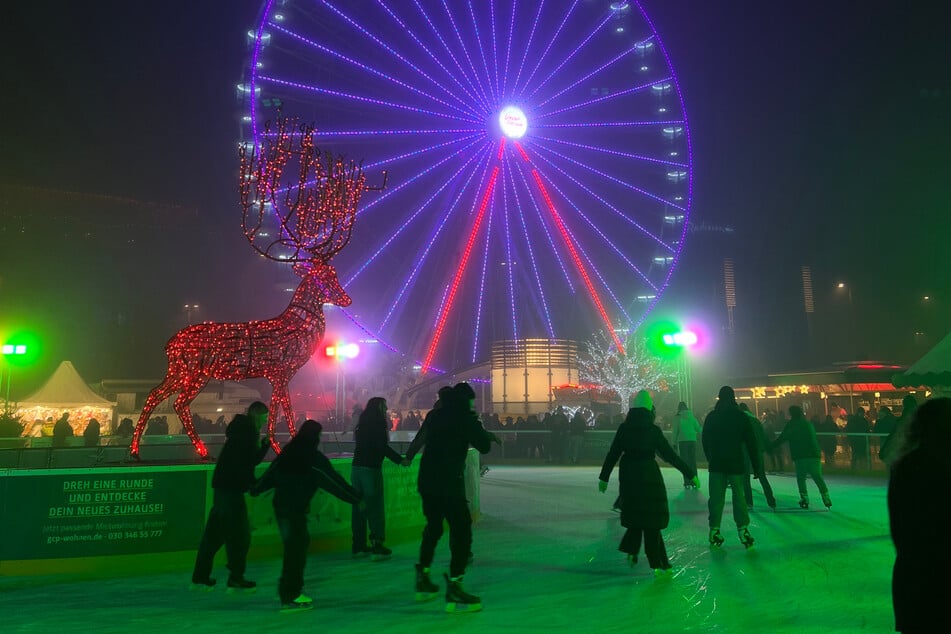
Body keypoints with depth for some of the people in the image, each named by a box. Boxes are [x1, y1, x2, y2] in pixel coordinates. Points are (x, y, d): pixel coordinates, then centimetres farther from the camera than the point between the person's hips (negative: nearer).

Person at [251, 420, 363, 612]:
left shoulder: (287, 453, 8)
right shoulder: (314, 458, -9)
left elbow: (270, 474, 15)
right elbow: (334, 481, -7)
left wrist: (255, 490, 32)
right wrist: (357, 498, 0)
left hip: (280, 504, 7)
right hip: (296, 508, -7)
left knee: (299, 543, 18)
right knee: (296, 549, -1)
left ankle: (291, 590, 25)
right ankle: (289, 598, 1)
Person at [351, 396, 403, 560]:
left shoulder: (362, 424, 13)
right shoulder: (377, 423, -9)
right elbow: (383, 447, -15)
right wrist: (400, 460, -10)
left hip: (356, 468, 7)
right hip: (371, 469, -7)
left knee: (359, 507, 12)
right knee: (375, 507, -3)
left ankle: (358, 545, 18)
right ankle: (377, 547, -3)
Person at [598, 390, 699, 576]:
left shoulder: (624, 428, -1)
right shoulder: (653, 430, -11)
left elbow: (612, 454, 2)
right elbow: (670, 456, -8)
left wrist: (604, 477, 11)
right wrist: (690, 474, -1)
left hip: (628, 477, 4)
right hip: (648, 477, -3)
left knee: (636, 514, 20)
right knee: (652, 520, 3)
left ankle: (631, 551, 23)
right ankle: (658, 565, 7)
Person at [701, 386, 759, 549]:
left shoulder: (711, 417, 3)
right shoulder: (740, 416, -3)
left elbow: (704, 441, 9)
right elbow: (751, 443, -2)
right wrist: (756, 466, 2)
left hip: (716, 464, 2)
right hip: (736, 464, -2)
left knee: (716, 498, 5)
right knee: (739, 497, 4)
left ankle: (714, 530, 6)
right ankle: (743, 529, 1)